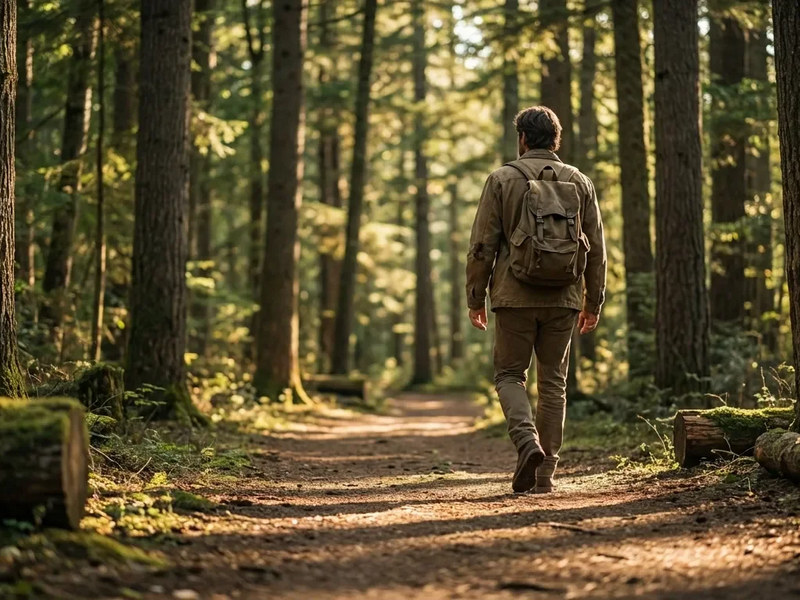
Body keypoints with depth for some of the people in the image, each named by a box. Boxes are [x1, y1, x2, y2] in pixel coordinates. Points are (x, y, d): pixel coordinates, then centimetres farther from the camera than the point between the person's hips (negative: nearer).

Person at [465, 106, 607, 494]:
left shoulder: (502, 180, -1)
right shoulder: (580, 183, 7)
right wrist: (593, 302, 15)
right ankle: (546, 473, 9)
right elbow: (597, 248, 8)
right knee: (553, 382, 10)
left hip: (515, 296, -3)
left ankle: (527, 442, -15)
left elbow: (483, 245, -4)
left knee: (509, 375, 9)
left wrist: (476, 298, 4)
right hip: (564, 300, 3)